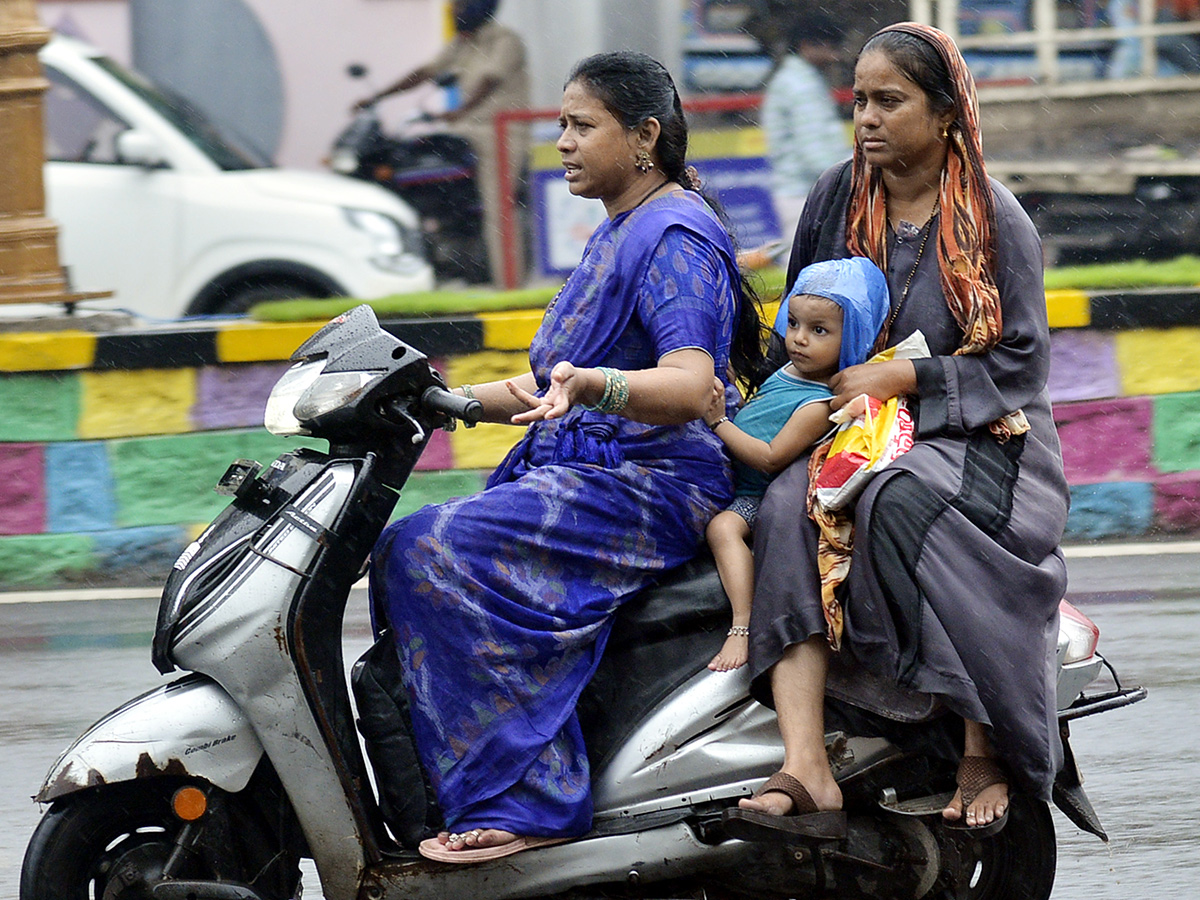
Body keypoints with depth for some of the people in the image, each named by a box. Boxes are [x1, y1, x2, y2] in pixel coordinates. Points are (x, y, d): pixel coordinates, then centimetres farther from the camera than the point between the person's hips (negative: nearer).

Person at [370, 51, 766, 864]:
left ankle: (525, 801, -28)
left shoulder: (677, 235, -11)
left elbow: (688, 387, -25)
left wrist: (587, 385, -43)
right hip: (579, 470, 10)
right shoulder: (618, 234, 22)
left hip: (649, 486, -10)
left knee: (447, 553, -27)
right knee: (403, 552, -4)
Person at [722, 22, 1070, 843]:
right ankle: (807, 774, -44)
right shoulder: (839, 197, 10)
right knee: (789, 510, -30)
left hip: (977, 437, -4)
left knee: (903, 507, -38)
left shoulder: (993, 219, -3)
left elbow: (1021, 362, -7)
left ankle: (988, 749, -26)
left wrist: (897, 379, -16)